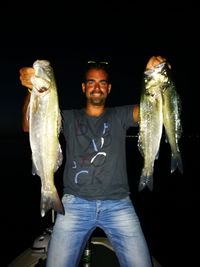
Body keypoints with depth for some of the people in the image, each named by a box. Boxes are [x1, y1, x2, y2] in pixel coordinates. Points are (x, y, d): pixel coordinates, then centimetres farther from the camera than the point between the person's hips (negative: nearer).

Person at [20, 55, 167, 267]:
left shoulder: (120, 116, 10)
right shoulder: (69, 118, 9)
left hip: (118, 204, 1)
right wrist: (32, 90, -20)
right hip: (75, 203, 0)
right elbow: (29, 126, -3)